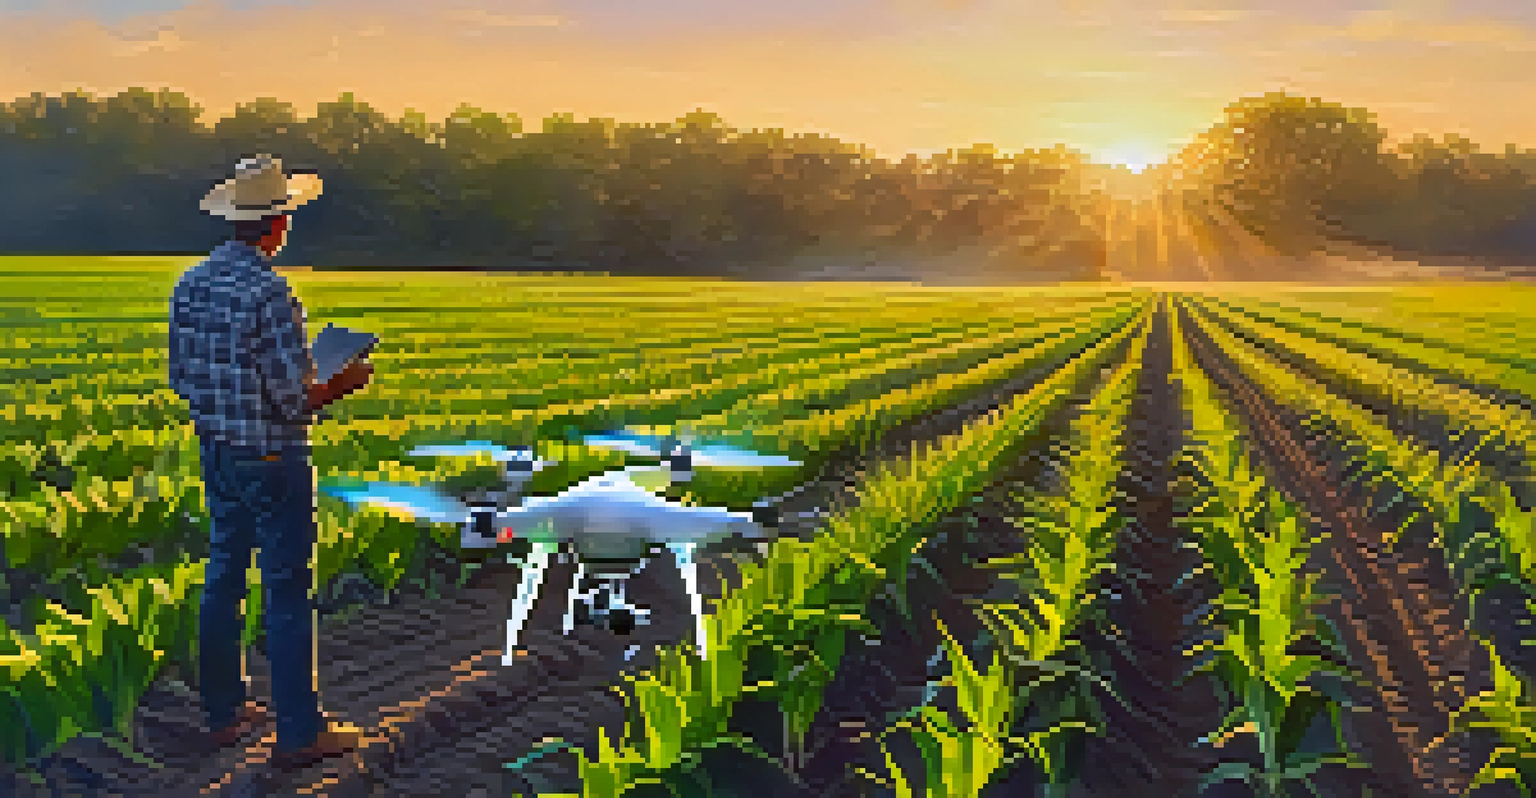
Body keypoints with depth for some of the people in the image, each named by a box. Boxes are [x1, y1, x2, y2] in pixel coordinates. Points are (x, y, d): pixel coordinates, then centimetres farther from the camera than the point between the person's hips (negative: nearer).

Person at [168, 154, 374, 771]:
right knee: (287, 592, 0)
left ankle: (223, 709, 29)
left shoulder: (191, 284, 4)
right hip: (274, 460, -8)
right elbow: (296, 399, -21)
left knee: (223, 578, 17)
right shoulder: (270, 292, -21)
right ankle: (299, 732, 9)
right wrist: (345, 383, -5)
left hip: (216, 453, 8)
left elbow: (181, 378, 10)